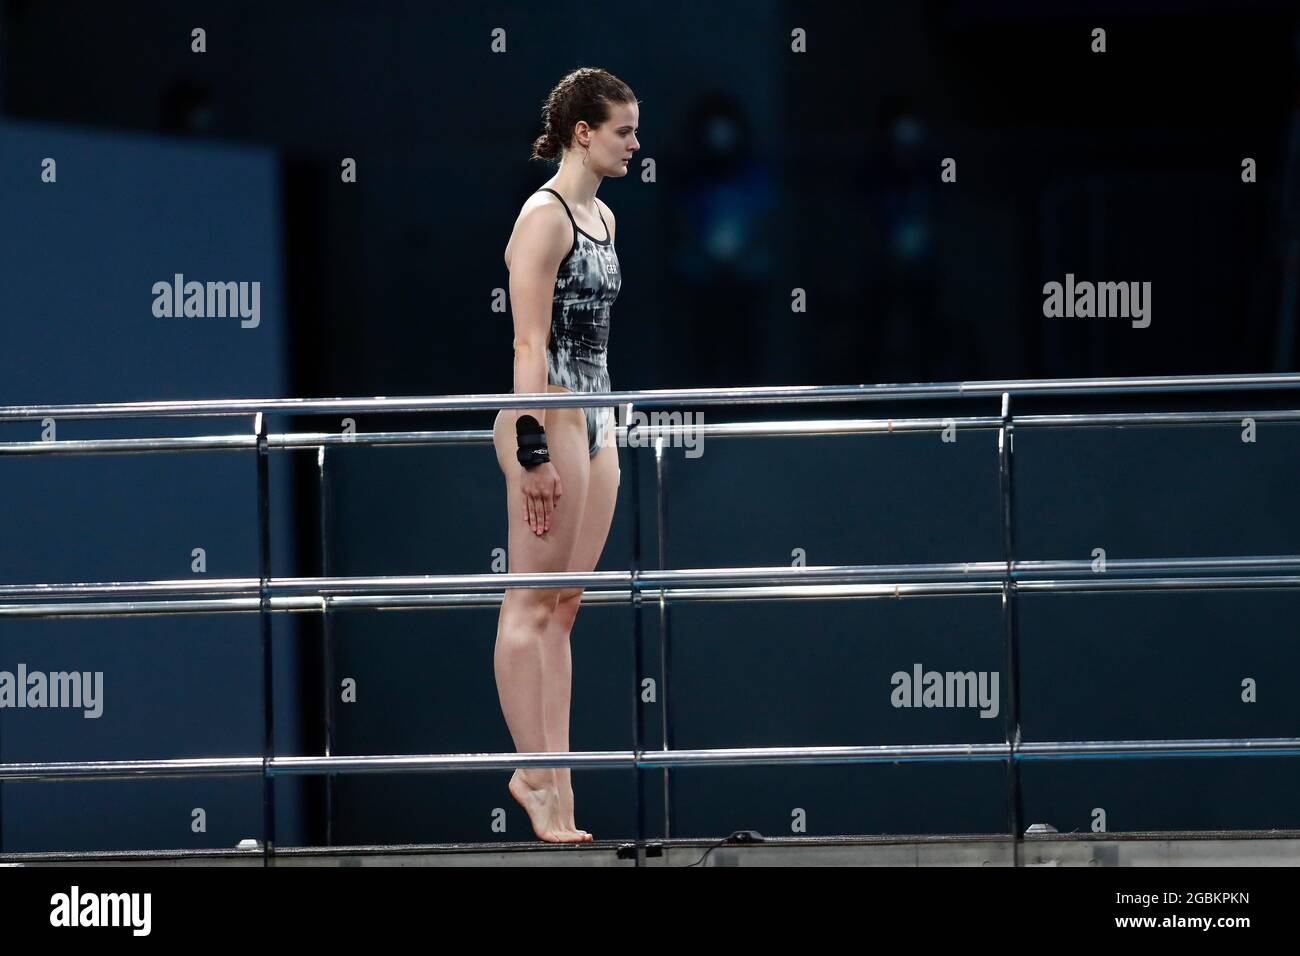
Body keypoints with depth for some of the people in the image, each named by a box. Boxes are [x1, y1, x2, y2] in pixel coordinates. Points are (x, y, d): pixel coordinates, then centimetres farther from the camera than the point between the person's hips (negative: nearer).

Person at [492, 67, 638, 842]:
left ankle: (554, 774, 8)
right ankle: (536, 771, -2)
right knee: (532, 604, -4)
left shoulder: (603, 218, 15)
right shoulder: (544, 218, -11)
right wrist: (533, 452, -20)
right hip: (548, 418, -9)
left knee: (562, 608, 8)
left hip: (595, 422, 9)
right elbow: (530, 344, -16)